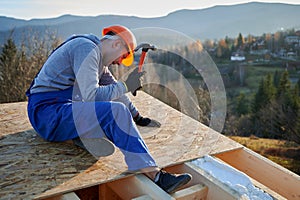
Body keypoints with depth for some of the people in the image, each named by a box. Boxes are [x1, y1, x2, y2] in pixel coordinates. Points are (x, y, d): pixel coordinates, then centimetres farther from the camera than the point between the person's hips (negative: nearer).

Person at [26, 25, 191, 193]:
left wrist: (137, 117, 27)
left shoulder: (98, 56, 17)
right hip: (47, 112, -11)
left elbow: (113, 87, 26)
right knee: (115, 111, -27)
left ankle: (81, 135, -5)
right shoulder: (87, 49, -14)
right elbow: (91, 96, -24)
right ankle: (154, 175, -28)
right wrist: (125, 86, -14)